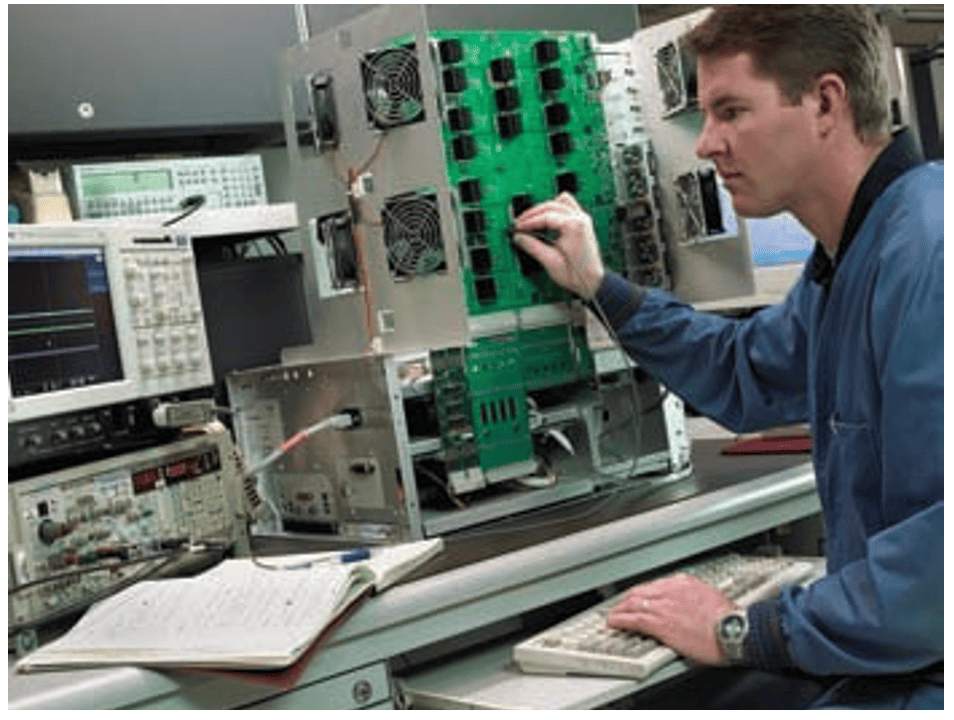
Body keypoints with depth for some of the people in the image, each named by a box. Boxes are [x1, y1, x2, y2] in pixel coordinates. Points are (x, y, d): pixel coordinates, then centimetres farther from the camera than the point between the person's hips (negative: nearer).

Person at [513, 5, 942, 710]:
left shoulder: (928, 250, -24)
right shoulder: (847, 256, 10)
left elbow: (941, 547, -29)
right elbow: (744, 376, 26)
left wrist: (742, 632, -19)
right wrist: (598, 287, 17)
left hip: (924, 675, -8)